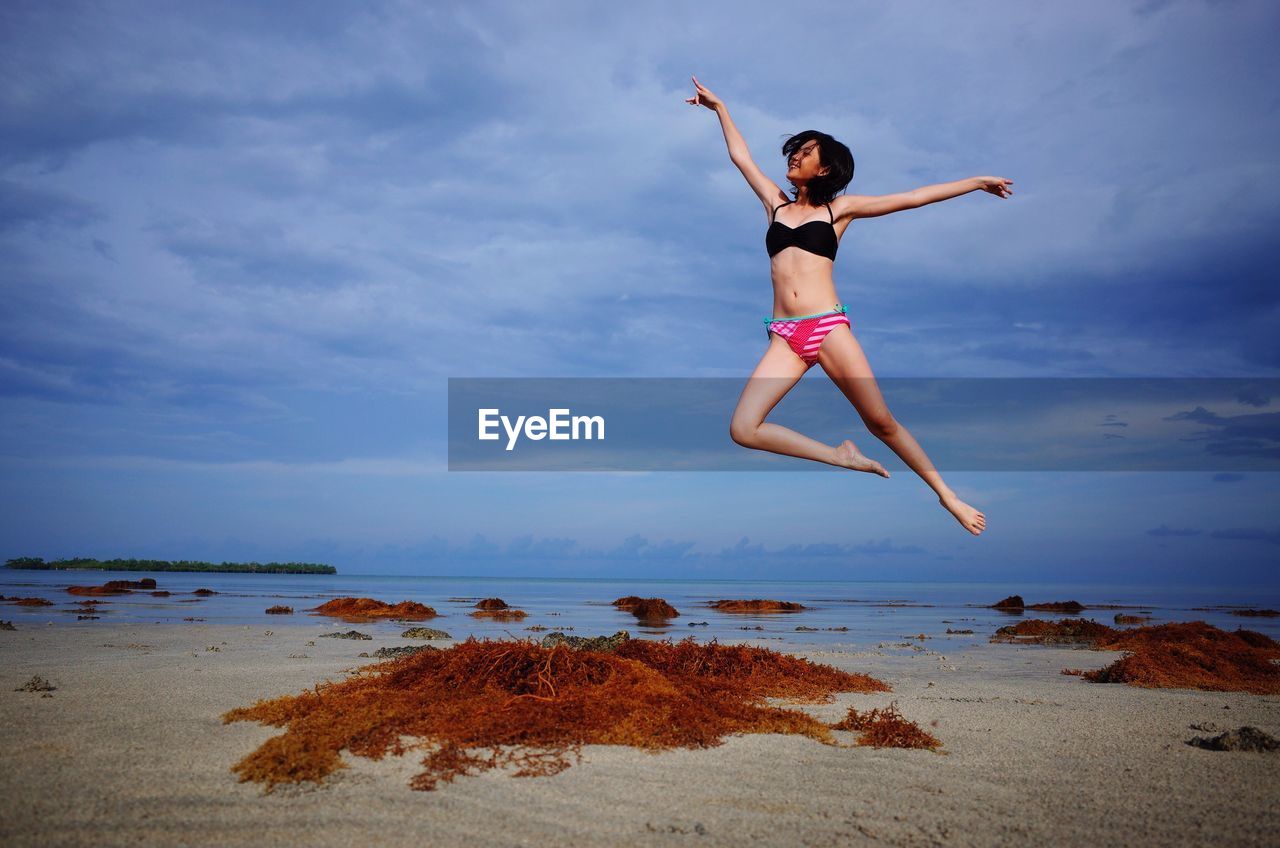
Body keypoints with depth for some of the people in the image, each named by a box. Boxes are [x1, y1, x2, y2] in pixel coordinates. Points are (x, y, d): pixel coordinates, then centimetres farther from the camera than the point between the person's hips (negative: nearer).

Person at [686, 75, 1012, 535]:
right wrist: (719, 108, 32)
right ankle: (840, 457, 1)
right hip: (785, 336, 3)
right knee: (742, 429, -15)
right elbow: (741, 157, 27)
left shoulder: (839, 208, 10)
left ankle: (947, 494, 16)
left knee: (881, 421, -3)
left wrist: (976, 182, 10)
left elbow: (912, 198, 10)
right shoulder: (776, 203, 18)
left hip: (829, 327, -3)